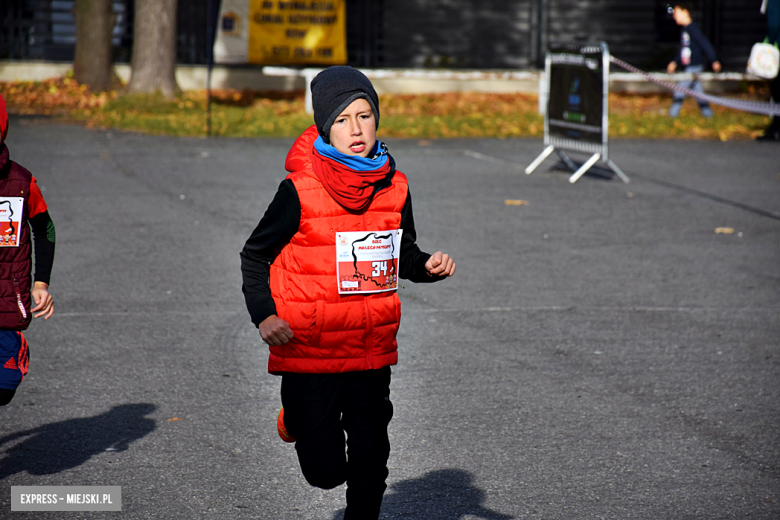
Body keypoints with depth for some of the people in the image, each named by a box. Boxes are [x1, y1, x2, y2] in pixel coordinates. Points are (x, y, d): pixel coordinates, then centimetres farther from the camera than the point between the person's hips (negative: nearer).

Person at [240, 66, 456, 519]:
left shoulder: (393, 187, 1)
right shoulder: (300, 191, -12)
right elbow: (254, 256, -2)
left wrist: (430, 265, -6)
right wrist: (264, 315, -15)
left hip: (372, 350, 4)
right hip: (308, 351, -4)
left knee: (369, 463, 8)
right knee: (325, 471, 2)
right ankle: (298, 419, 34)